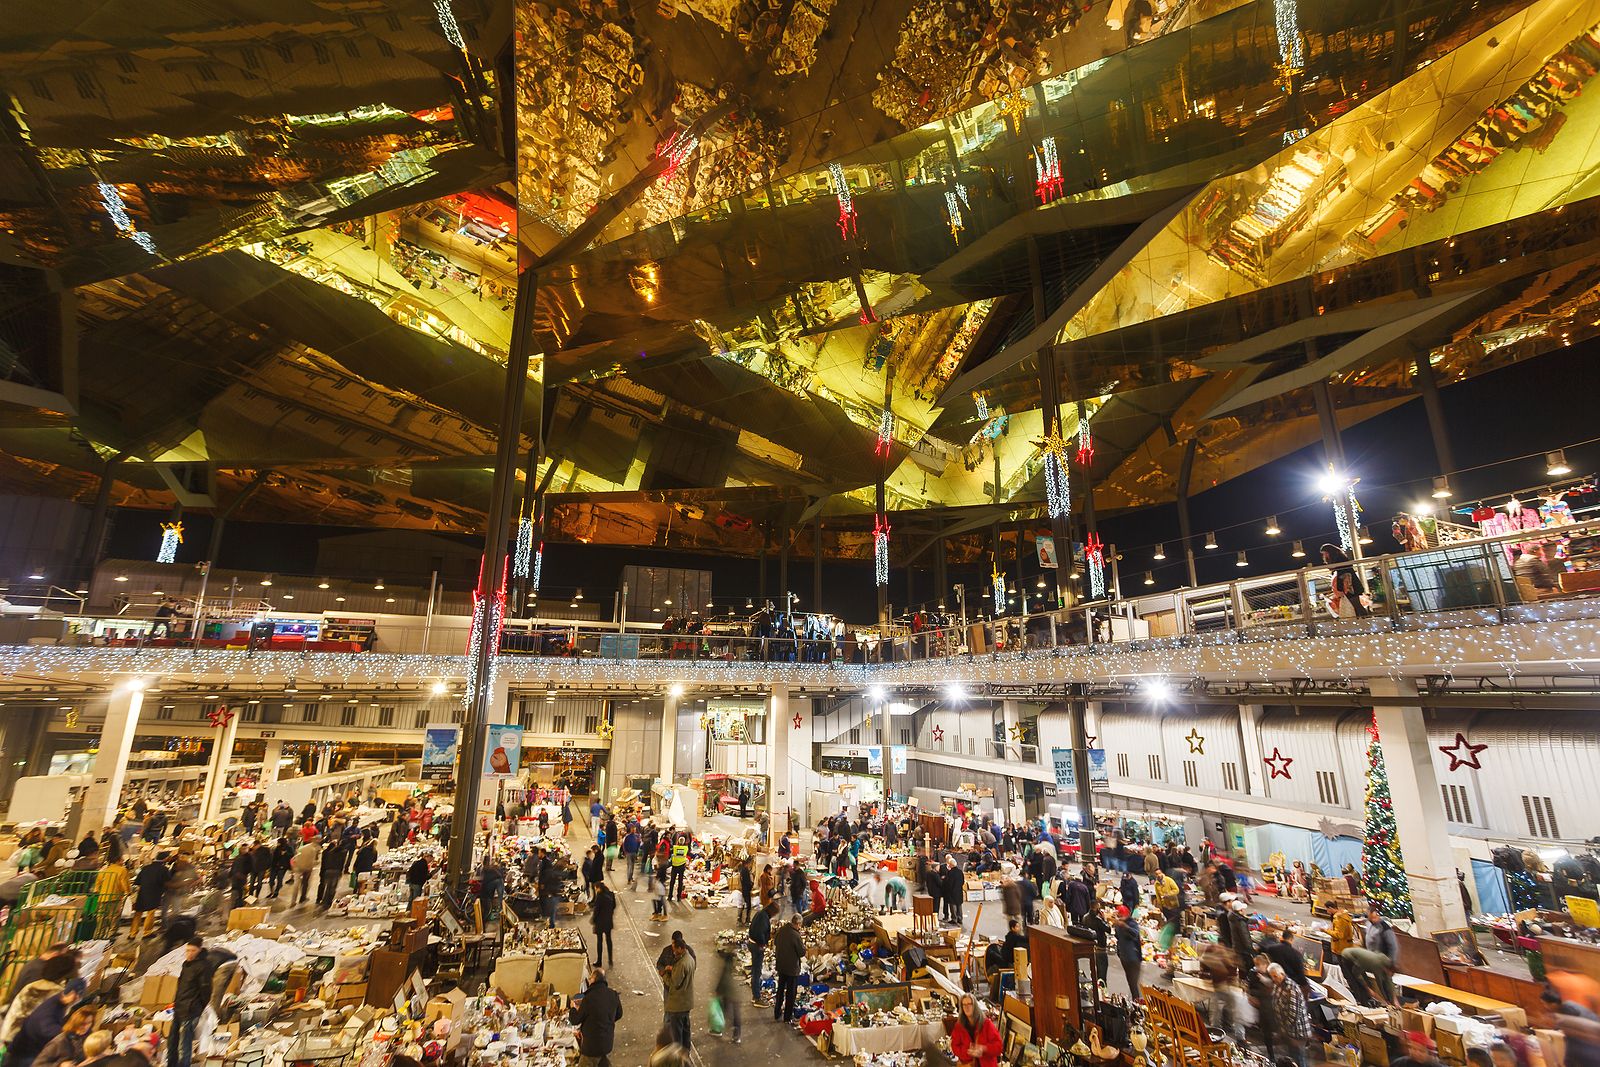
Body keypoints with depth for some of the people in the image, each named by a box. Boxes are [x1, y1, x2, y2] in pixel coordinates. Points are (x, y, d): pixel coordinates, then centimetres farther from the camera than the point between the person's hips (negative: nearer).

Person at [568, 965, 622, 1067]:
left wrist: (573, 1008, 7)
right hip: (608, 1042, 6)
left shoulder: (589, 998, -25)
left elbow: (575, 1020, -12)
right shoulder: (613, 994, -8)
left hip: (592, 1044, -5)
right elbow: (618, 1014, 7)